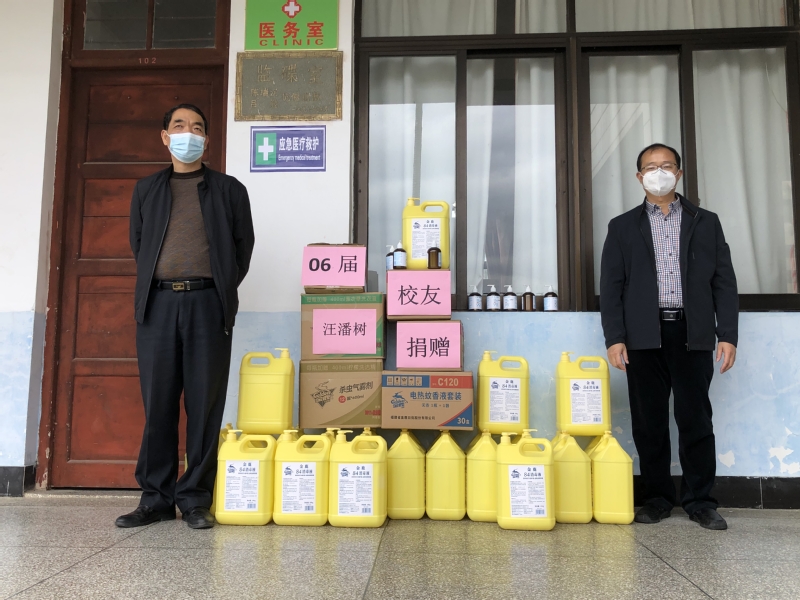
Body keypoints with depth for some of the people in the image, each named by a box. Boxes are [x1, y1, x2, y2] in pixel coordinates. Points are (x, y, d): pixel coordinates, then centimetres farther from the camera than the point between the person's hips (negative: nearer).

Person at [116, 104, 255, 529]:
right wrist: (155, 286, 11)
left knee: (205, 405, -1)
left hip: (208, 303, -2)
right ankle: (156, 498, 12)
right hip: (157, 303, 2)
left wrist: (221, 290, 6)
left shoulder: (229, 190, 12)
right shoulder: (147, 189, 18)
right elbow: (138, 244, 19)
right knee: (157, 403, 2)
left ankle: (195, 499, 8)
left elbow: (243, 246, 10)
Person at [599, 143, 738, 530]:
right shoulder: (623, 227, 11)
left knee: (696, 419, 2)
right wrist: (614, 338, -5)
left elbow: (724, 281, 8)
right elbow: (611, 287, 5)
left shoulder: (706, 222, 13)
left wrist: (728, 334, -1)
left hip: (693, 334, 0)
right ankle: (658, 498, 16)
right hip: (644, 337, 0)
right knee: (649, 421, 4)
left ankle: (700, 501, 14)